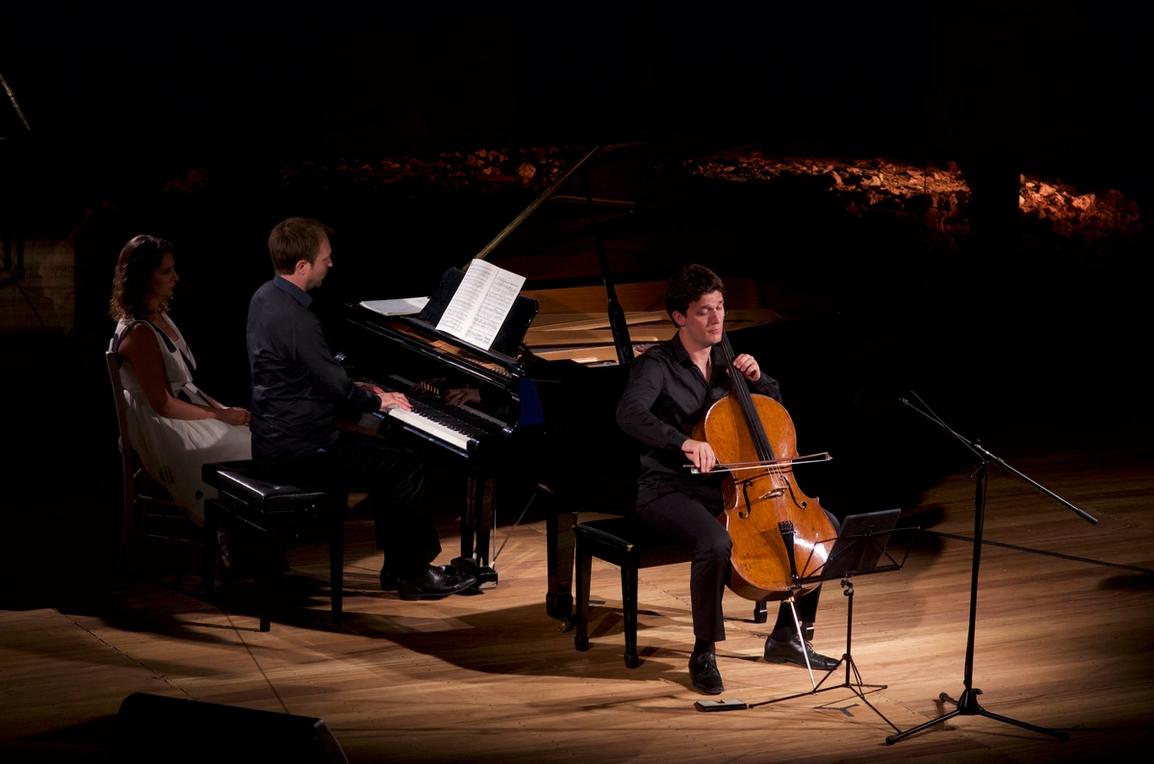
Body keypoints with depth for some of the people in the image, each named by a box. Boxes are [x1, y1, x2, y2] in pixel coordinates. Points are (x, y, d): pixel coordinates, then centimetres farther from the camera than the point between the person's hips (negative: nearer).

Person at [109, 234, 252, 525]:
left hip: (187, 409, 9)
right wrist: (221, 416, -18)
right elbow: (163, 404, -21)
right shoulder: (139, 333, -22)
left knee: (253, 437, -2)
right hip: (164, 431, -9)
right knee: (245, 455, -11)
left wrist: (220, 408, 2)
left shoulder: (159, 317, 8)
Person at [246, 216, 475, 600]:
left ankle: (398, 567, 21)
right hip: (299, 446, -10)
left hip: (274, 434, 10)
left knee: (386, 453, 19)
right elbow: (337, 389, -20)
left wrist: (358, 389, 14)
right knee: (406, 468, -4)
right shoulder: (297, 320, -26)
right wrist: (377, 400, -1)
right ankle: (413, 574, 8)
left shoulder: (266, 297, 6)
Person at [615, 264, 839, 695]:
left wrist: (757, 379, 2)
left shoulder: (725, 363, 11)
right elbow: (629, 415, -31)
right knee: (716, 543, -38)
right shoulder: (657, 365, -10)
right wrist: (684, 441, -45)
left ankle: (787, 636, 9)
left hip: (728, 487, 7)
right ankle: (704, 654, -17)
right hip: (671, 491, -7)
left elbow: (775, 407, 24)